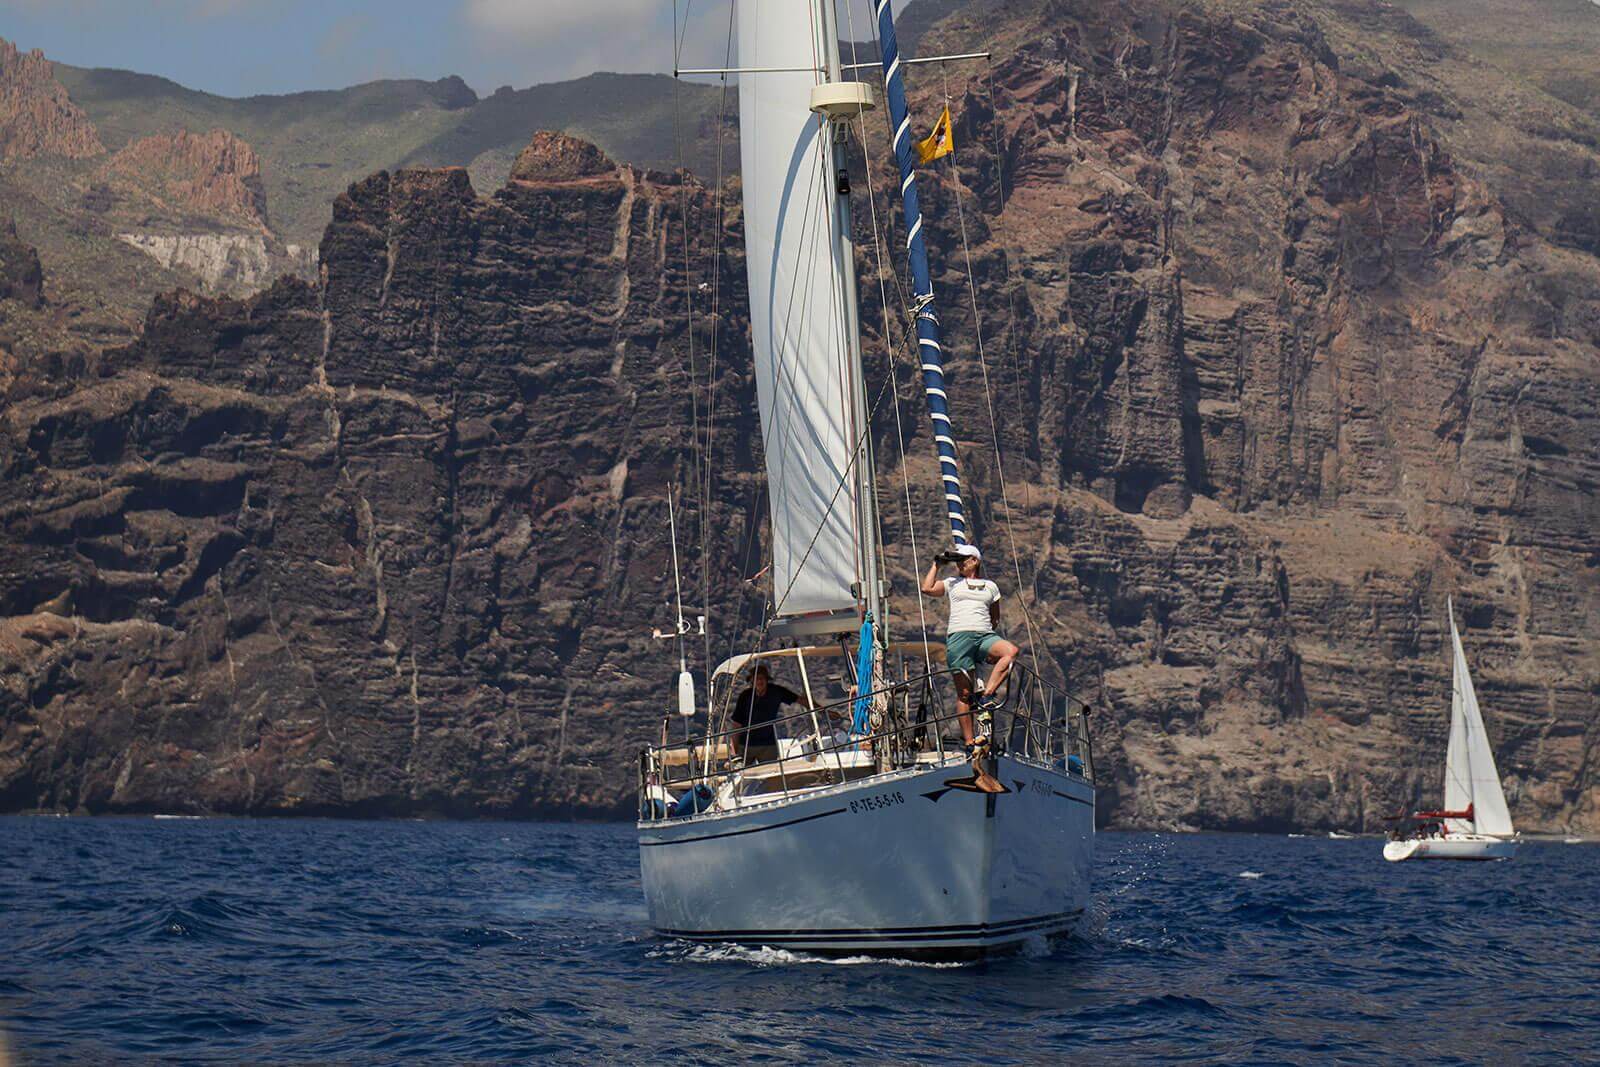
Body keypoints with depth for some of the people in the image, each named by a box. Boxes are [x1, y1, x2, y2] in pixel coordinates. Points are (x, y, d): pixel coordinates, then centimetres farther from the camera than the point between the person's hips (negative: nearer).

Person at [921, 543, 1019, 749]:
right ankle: (968, 740, -5)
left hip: (985, 636, 2)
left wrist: (988, 630, 12)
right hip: (958, 637, -2)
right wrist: (937, 564, 9)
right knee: (964, 692, -6)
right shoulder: (952, 584, 18)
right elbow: (927, 588, 3)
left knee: (1011, 651, -31)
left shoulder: (990, 587, 21)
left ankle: (987, 693, -29)